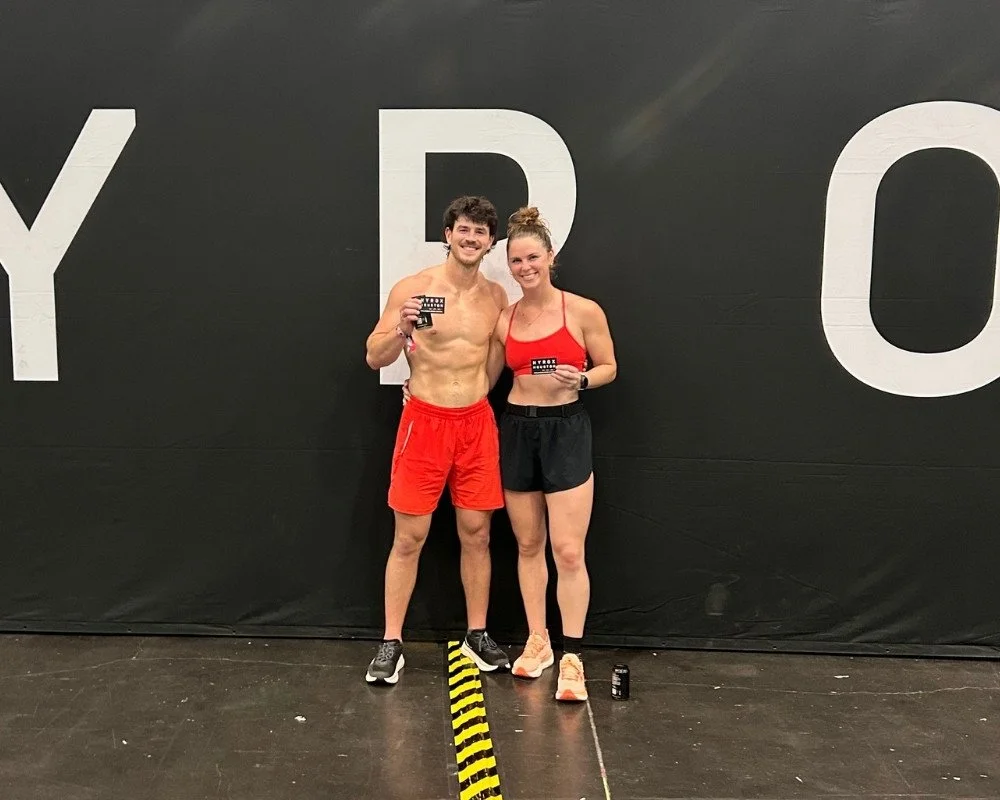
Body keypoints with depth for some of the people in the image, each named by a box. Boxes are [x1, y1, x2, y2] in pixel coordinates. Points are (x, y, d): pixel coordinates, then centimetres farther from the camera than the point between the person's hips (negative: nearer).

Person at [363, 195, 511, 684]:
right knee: (409, 537, 1)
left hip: (477, 424, 3)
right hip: (425, 421, -3)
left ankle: (477, 636, 23)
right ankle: (392, 643, 11)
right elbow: (374, 358, -7)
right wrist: (402, 327, -24)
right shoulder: (411, 288, -7)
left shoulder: (497, 296, 5)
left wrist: (481, 392, 10)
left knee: (476, 534, 9)